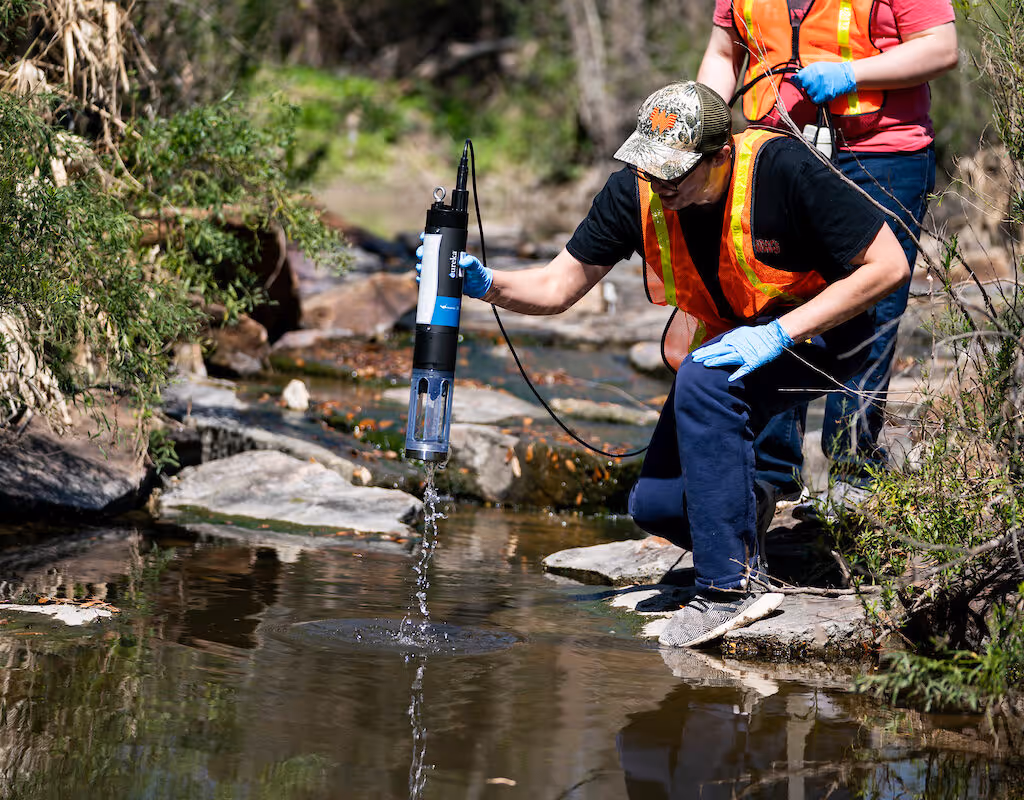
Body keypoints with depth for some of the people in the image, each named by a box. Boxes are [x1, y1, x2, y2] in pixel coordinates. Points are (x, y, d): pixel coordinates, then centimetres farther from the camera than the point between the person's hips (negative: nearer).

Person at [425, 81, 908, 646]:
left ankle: (732, 584, -29)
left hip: (823, 330, -6)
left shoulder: (781, 170, -30)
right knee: (656, 503, -7)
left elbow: (889, 266, -26)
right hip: (725, 339, 6)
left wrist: (779, 332, -31)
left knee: (703, 381, -34)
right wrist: (486, 283, -27)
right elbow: (558, 287, -6)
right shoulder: (635, 191, -16)